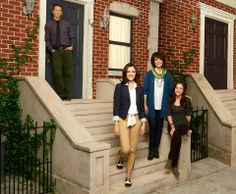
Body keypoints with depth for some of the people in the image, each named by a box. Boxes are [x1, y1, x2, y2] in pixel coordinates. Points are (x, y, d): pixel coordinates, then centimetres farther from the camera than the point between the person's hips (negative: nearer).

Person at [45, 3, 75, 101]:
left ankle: (67, 95, -1)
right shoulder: (49, 24, 10)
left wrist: (72, 46, 1)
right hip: (56, 51, -1)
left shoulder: (67, 24, 14)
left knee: (68, 73, -5)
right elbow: (47, 39, 7)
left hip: (67, 50, 1)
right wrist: (51, 50, -4)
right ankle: (60, 95, -2)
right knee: (57, 73, -9)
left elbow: (72, 37, 16)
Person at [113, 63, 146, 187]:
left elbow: (141, 107, 12)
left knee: (132, 150, 4)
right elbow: (116, 106, -5)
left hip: (136, 120, 3)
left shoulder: (139, 89, 9)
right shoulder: (120, 87, -1)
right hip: (123, 120, -3)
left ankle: (128, 177, 18)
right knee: (125, 149, -12)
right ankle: (120, 158, 26)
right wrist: (116, 124, -11)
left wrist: (143, 124, 7)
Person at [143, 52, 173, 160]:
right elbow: (145, 90, -3)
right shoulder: (149, 74, 0)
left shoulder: (167, 75, 6)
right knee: (152, 127, 1)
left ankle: (156, 149, 19)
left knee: (159, 127, 8)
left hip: (162, 106, 2)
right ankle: (151, 150, 11)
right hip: (152, 106, -2)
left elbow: (171, 90, 9)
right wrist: (145, 105, -8)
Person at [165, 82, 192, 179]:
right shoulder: (171, 100, 11)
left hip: (183, 124, -1)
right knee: (177, 138, -31)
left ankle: (170, 159, -25)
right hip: (172, 124, 1)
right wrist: (172, 126, -9)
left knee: (176, 134, -36)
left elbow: (188, 115, 4)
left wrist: (182, 127, -3)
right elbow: (169, 115, 6)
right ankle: (174, 166, -25)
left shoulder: (187, 100, 6)